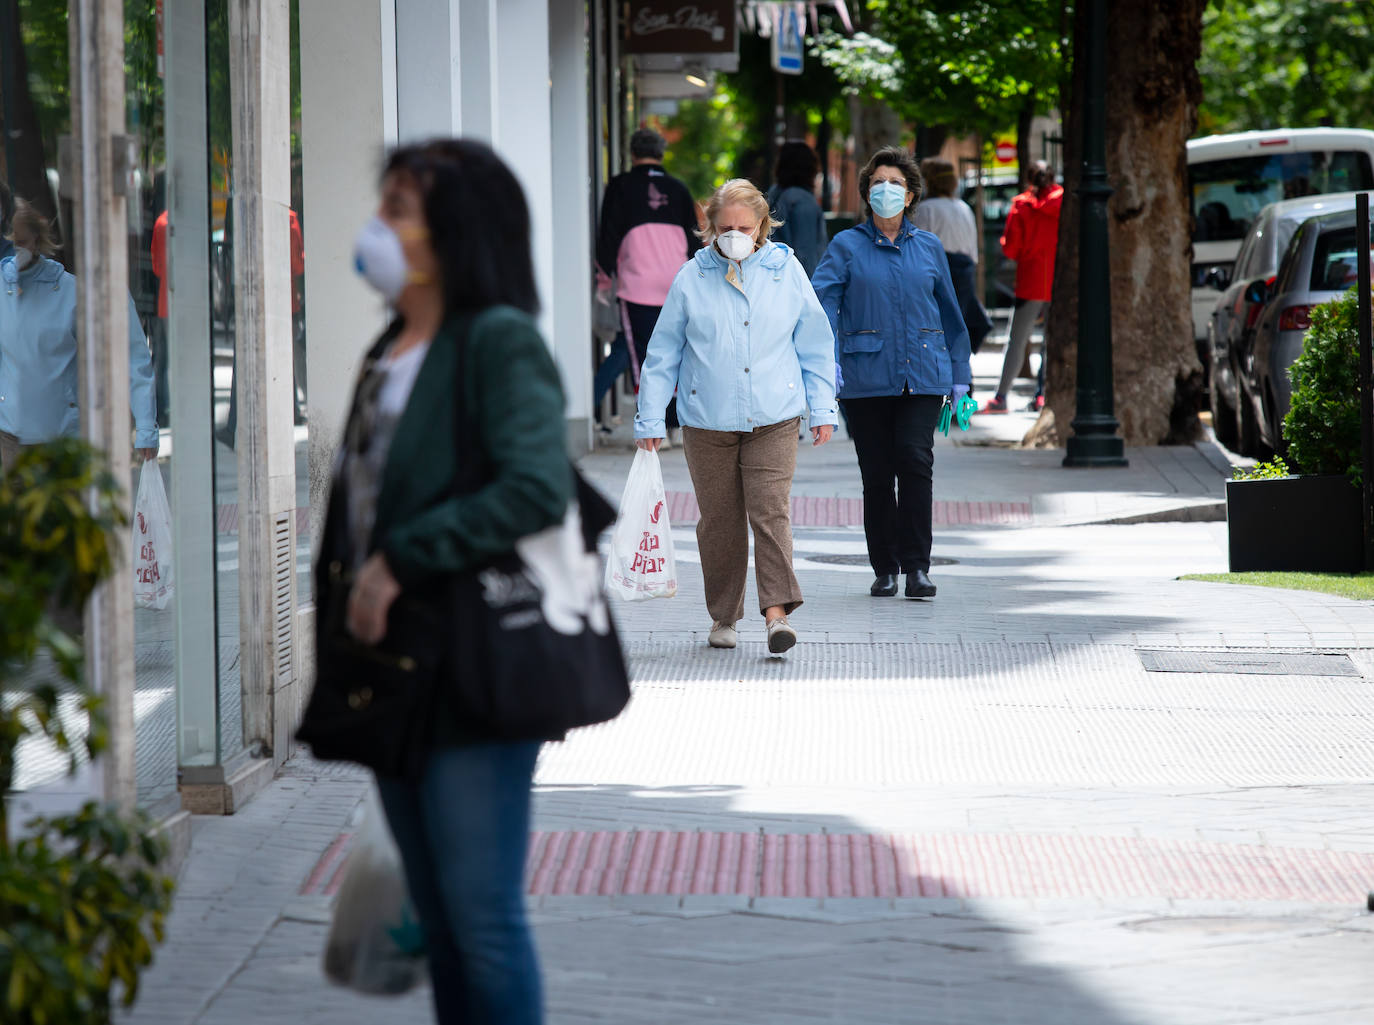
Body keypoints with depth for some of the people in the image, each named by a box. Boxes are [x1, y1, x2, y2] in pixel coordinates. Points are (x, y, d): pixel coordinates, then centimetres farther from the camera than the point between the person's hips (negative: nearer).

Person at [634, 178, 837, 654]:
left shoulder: (786, 271, 4)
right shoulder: (691, 279, 2)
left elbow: (815, 345, 12)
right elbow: (663, 354, 7)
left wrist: (822, 408, 9)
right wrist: (650, 419, 5)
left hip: (774, 419, -1)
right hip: (707, 421, 1)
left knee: (771, 512, -12)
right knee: (719, 521, 6)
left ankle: (777, 610, -15)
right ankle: (723, 617, 18)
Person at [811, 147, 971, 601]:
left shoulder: (928, 248, 12)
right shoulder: (847, 247, 5)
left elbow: (950, 313, 17)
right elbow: (821, 303, -7)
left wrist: (959, 377, 16)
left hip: (923, 374, 1)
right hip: (866, 377, -1)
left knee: (915, 460, -14)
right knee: (877, 473, 2)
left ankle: (916, 565, -9)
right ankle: (884, 570, 12)